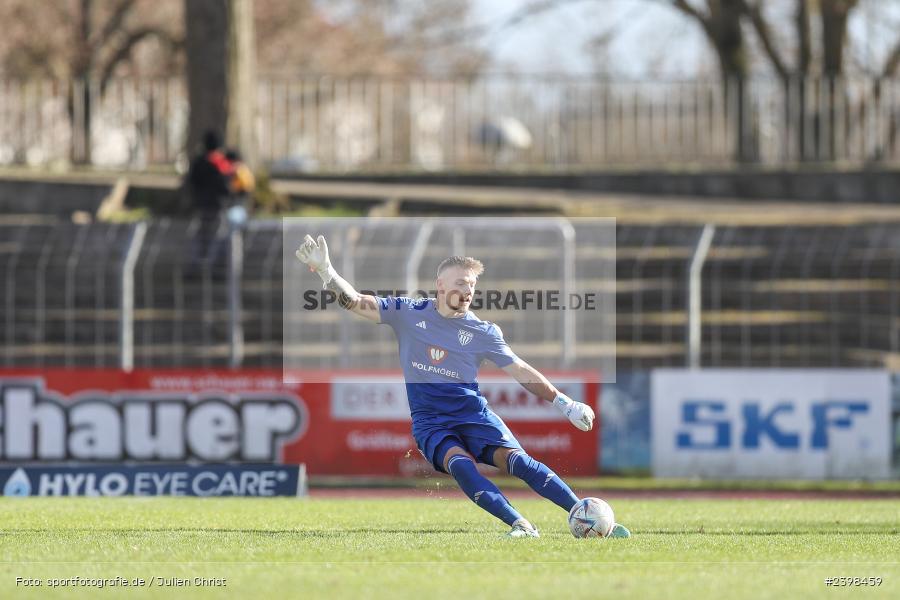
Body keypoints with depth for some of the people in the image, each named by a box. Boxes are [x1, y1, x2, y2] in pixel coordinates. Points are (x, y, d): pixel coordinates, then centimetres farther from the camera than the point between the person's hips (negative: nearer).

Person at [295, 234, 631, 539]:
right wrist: (325, 272, -19)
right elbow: (356, 302, -3)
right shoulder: (408, 313, 2)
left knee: (516, 459, -26)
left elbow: (521, 372, 8)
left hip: (473, 413, 1)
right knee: (460, 464, -33)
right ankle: (520, 525, -43)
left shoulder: (483, 332, 3)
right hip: (430, 420, -1)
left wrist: (565, 404, 1)